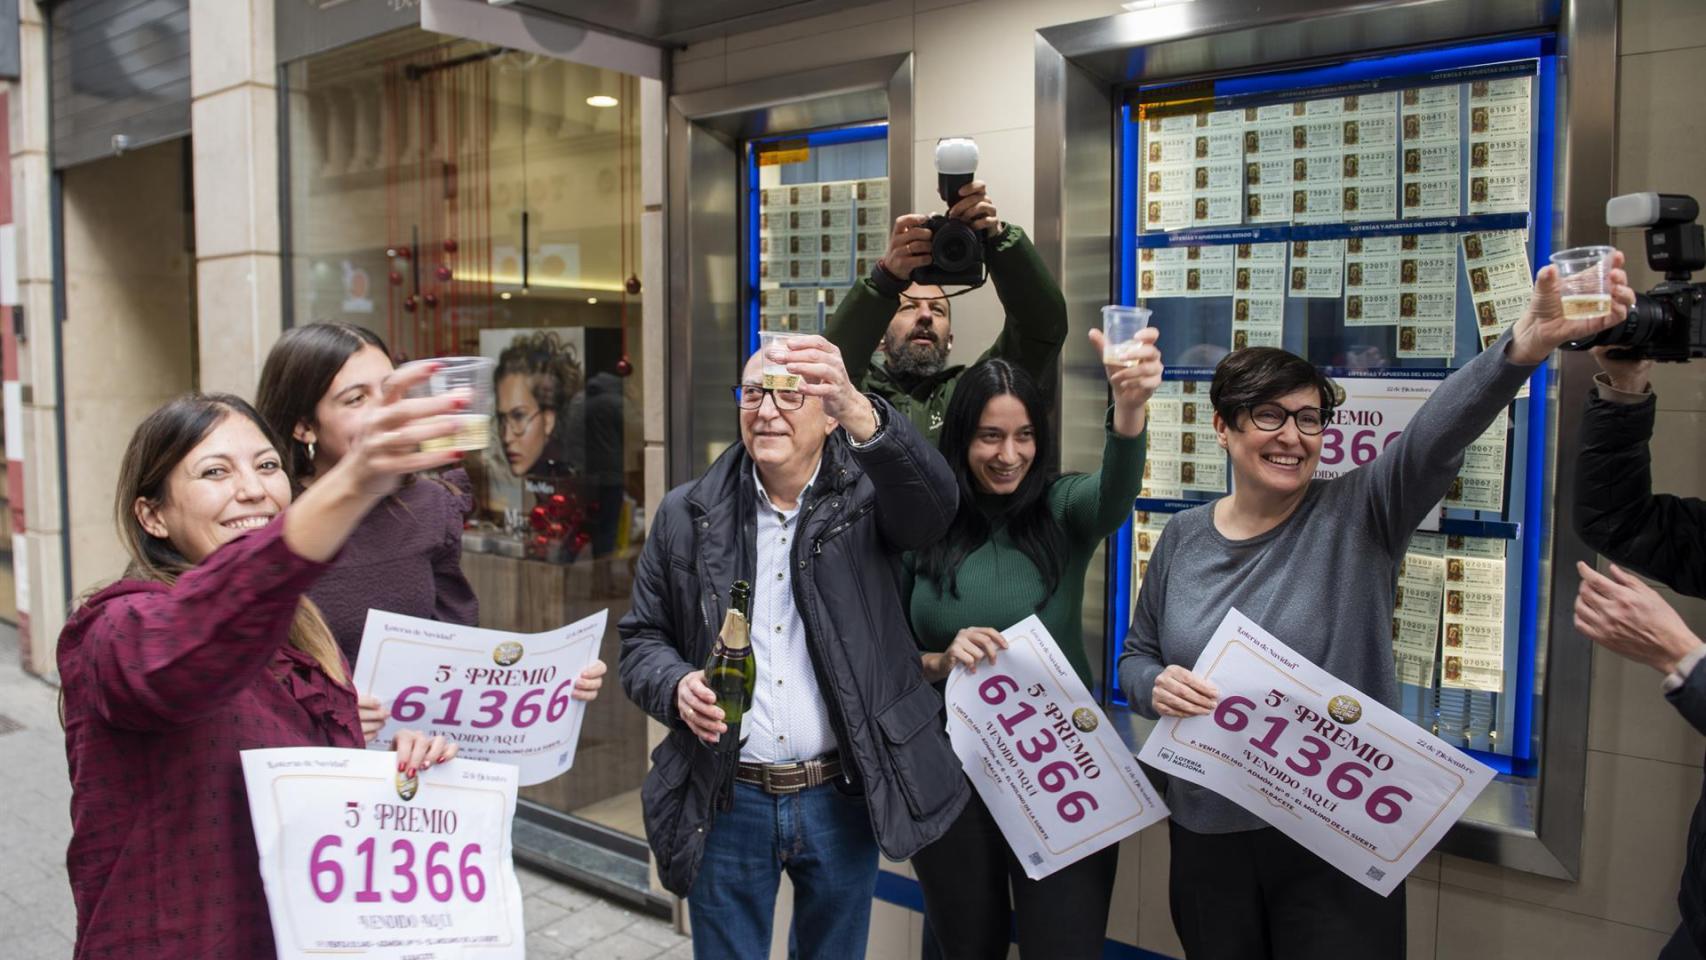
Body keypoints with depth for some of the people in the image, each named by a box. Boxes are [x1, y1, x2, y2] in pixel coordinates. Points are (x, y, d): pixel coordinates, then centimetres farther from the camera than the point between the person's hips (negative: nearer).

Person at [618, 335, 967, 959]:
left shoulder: (867, 496, -5)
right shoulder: (686, 515, 1)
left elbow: (932, 503, -28)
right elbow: (642, 637, 8)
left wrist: (860, 413, -47)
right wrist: (677, 684, -16)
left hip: (842, 797, 0)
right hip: (726, 801, 1)